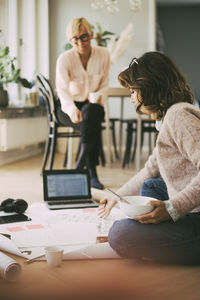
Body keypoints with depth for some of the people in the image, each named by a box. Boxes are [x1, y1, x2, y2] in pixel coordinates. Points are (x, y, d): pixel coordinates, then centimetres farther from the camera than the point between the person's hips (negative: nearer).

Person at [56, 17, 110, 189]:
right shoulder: (64, 59, -13)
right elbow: (62, 90, -26)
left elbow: (104, 85, 4)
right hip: (68, 108, -2)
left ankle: (80, 167, -34)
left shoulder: (103, 55, -4)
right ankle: (92, 172, -32)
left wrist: (97, 100, -18)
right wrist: (72, 110, -45)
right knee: (93, 124, -34)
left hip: (93, 105, 2)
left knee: (91, 113, -36)